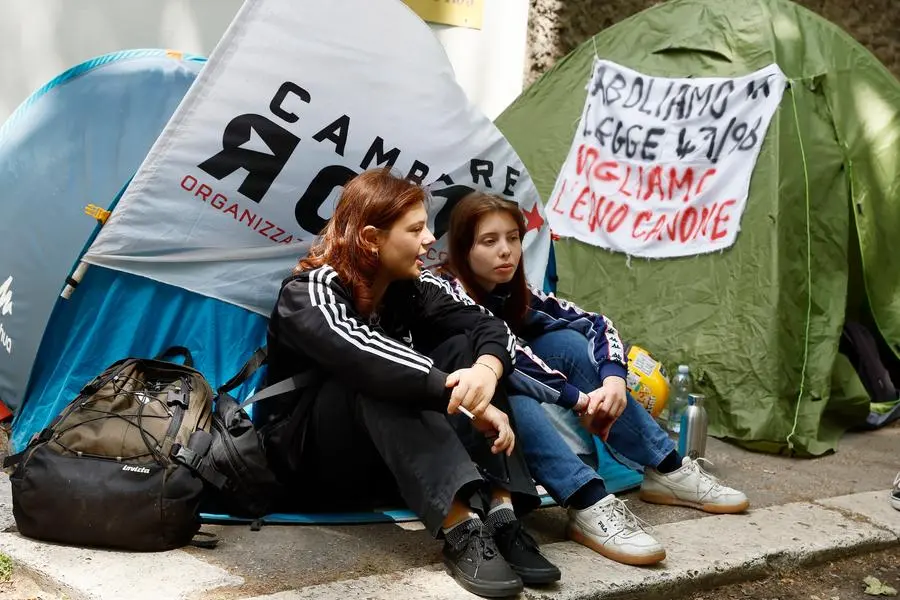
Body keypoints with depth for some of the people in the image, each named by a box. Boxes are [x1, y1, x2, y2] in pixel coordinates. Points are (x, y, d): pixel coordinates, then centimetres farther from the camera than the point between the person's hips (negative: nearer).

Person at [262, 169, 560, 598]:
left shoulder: (410, 288, 1)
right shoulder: (309, 294, -18)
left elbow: (490, 327, -13)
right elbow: (361, 355, -39)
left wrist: (486, 371, -36)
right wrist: (465, 398, -44)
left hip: (393, 462, 6)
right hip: (313, 462, -6)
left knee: (465, 347, -15)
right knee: (377, 379, -35)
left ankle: (499, 514, -30)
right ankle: (460, 529, -45)